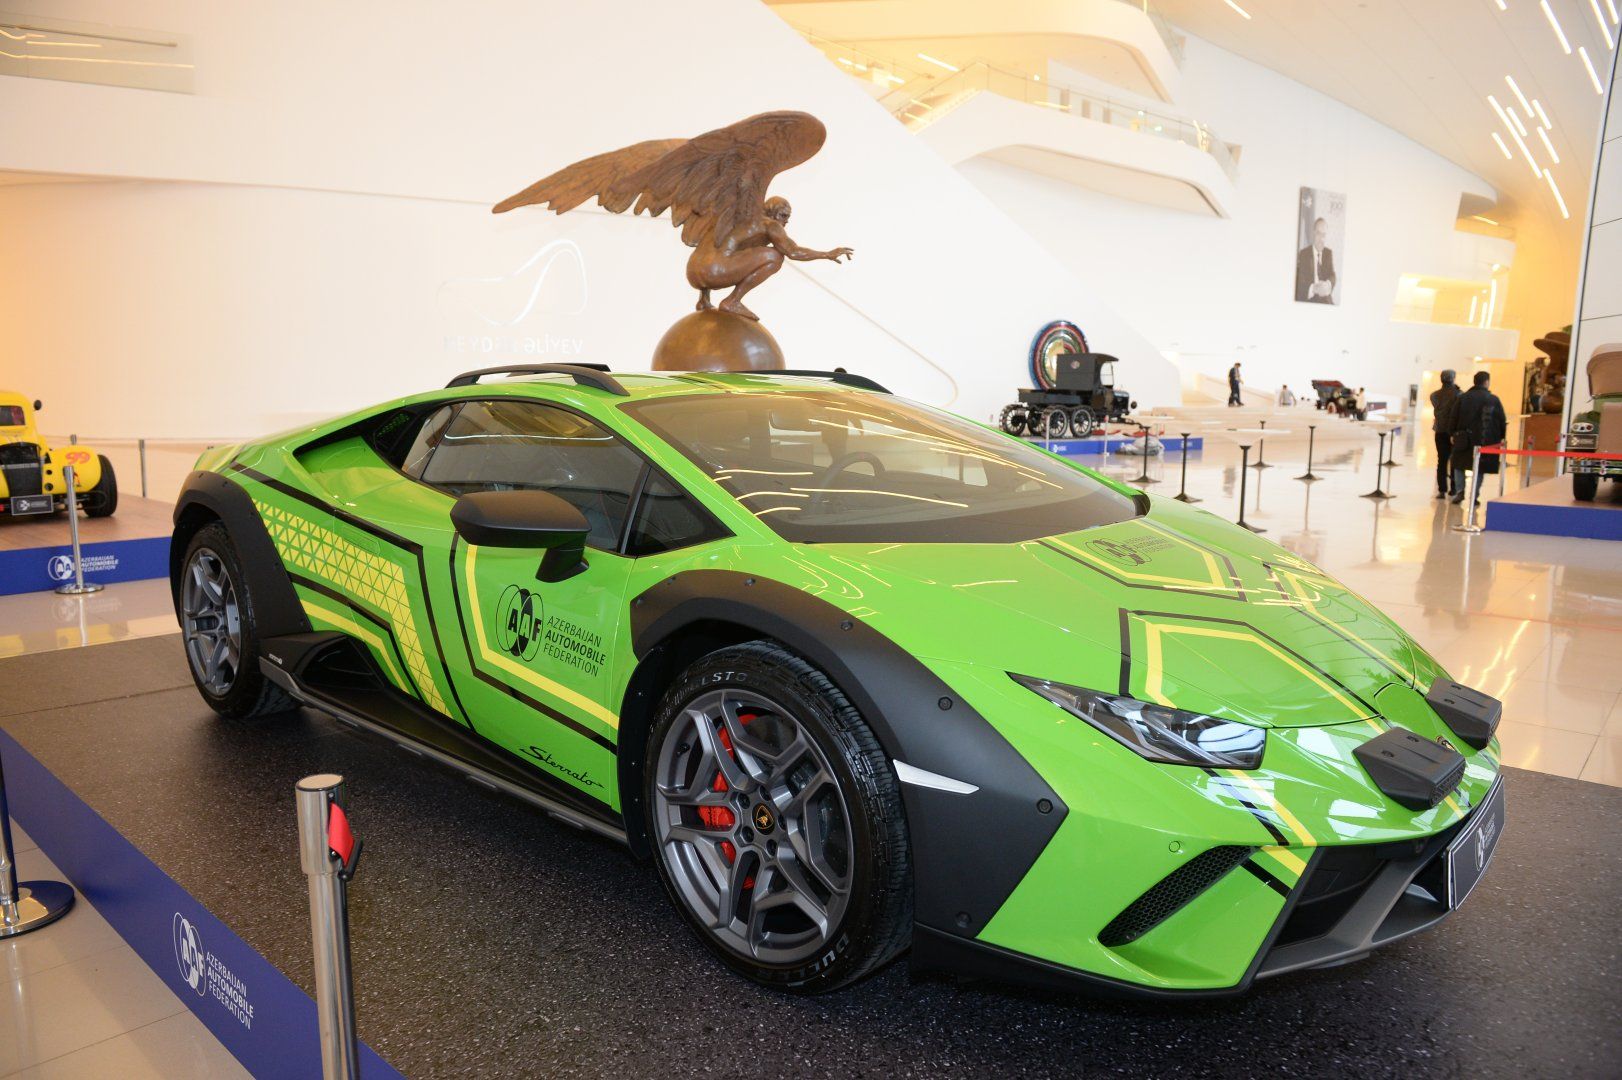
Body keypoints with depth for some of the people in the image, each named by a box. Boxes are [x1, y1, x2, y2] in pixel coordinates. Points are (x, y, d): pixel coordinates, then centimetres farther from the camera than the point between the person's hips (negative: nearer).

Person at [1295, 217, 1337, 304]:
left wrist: (1328, 284, -22)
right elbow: (1298, 282, -8)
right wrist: (1312, 288, -27)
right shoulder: (1303, 254, 1)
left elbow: (1332, 275, 2)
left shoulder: (1329, 253, 14)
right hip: (1307, 301, -4)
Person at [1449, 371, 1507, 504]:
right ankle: (1475, 495, 6)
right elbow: (1502, 421, -1)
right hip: (1486, 441, -1)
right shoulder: (1494, 399, -3)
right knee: (1480, 468, 9)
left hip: (1464, 439, 1)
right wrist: (1501, 437, 9)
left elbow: (1454, 418, 3)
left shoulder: (1463, 397, 1)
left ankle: (1459, 491, 0)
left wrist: (1454, 434, 12)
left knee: (1459, 465, 14)